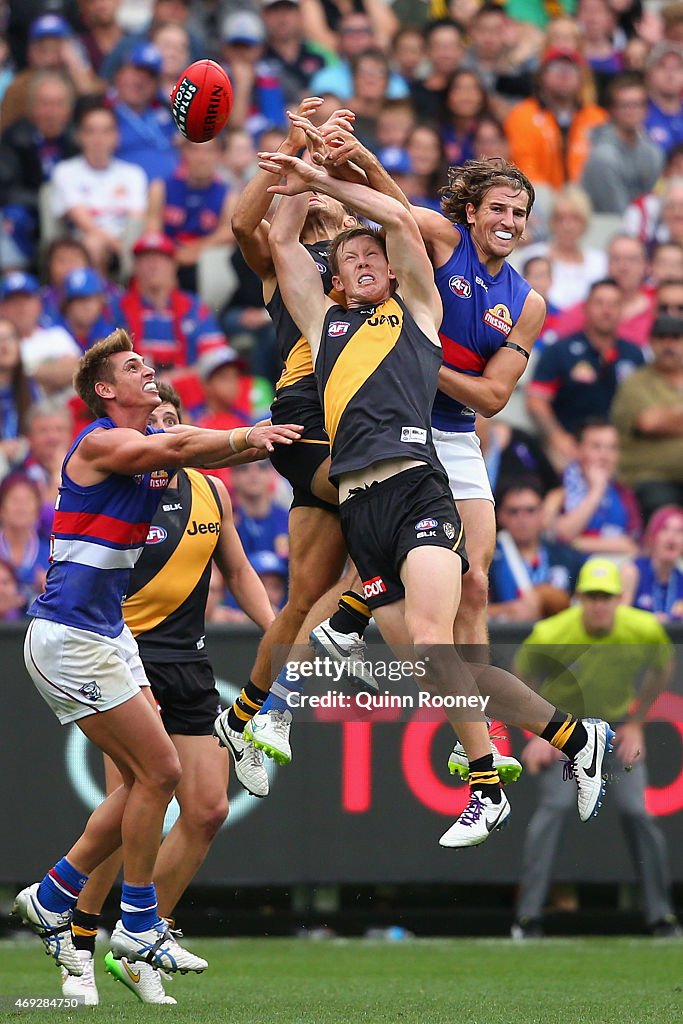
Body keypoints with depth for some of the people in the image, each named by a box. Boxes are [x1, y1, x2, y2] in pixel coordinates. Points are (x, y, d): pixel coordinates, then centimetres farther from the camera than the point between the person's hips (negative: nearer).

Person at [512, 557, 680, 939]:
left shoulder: (645, 630, -20)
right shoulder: (549, 636, -26)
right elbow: (523, 679, -5)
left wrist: (636, 724, 0)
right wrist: (537, 734, -10)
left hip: (617, 725, 2)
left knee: (637, 811, -10)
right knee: (554, 805, -19)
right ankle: (529, 917, -13)